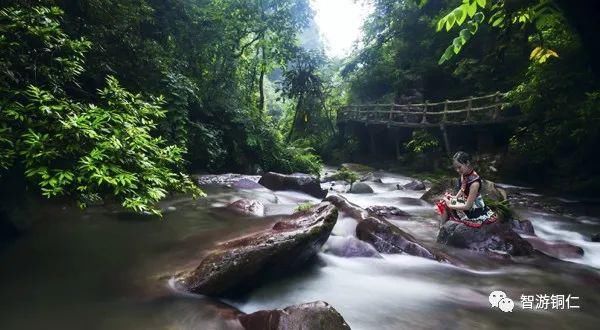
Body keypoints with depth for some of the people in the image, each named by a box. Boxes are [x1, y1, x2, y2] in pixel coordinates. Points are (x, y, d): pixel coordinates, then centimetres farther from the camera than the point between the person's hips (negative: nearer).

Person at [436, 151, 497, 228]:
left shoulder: (474, 182, -32)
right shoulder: (464, 174, -8)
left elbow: (468, 206, -26)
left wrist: (450, 205, -18)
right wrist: (455, 197, -2)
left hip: (473, 212, -8)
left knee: (444, 205, -3)